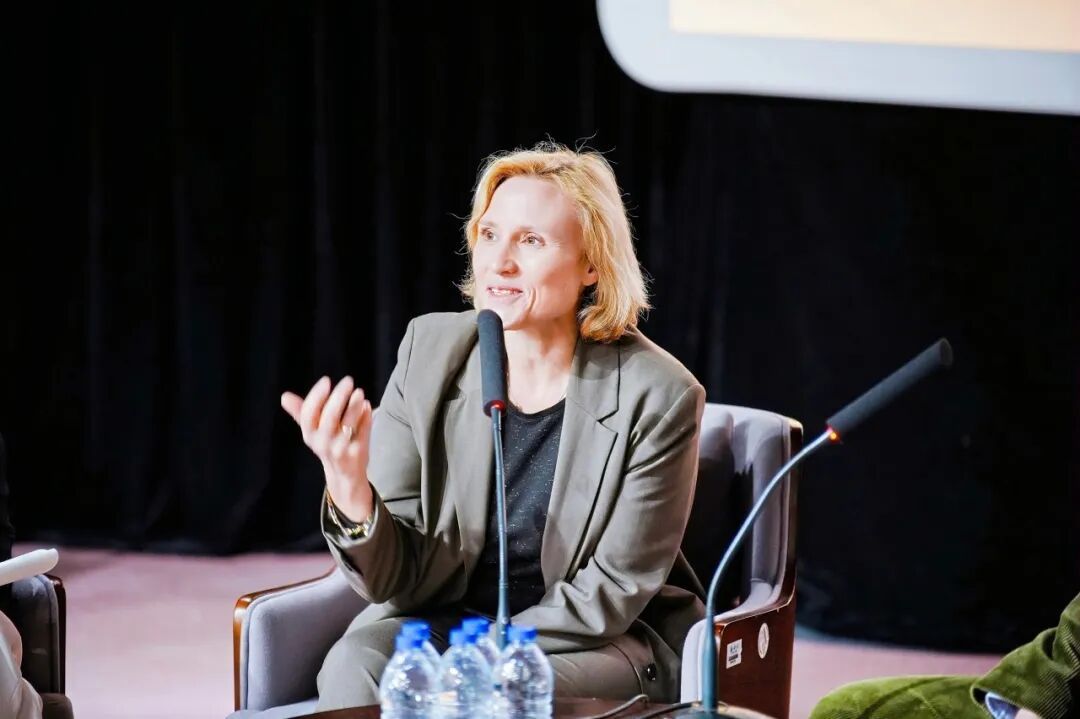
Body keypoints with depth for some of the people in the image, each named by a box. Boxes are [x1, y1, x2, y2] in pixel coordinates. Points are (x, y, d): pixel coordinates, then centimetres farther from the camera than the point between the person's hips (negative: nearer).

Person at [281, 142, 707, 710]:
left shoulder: (658, 397, -15)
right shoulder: (431, 350, -6)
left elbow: (608, 596, -9)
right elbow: (400, 580, -7)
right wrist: (350, 493, -28)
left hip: (598, 645, -3)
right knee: (354, 667, -28)